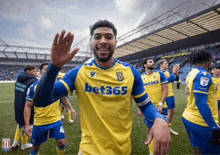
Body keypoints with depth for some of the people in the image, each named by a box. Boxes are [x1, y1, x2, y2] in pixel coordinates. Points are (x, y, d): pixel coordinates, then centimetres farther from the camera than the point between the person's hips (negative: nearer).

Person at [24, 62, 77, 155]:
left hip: (56, 120, 1)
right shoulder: (34, 87, -11)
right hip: (39, 123, -1)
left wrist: (71, 108, 2)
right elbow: (28, 106, -6)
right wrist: (27, 125, -10)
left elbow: (63, 97, 12)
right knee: (36, 146, 17)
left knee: (62, 143, 2)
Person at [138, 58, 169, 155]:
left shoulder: (160, 74, -2)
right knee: (151, 130, 13)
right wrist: (139, 108, 2)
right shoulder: (141, 77, 3)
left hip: (160, 108, -1)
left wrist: (161, 104, -14)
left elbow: (165, 90, -4)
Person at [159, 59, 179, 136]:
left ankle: (169, 128, 33)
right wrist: (173, 72, -23)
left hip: (171, 95, 9)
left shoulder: (168, 72, 10)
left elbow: (176, 79, 9)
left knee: (173, 111, 17)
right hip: (166, 96, -9)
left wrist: (176, 73, -8)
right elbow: (167, 80, -28)